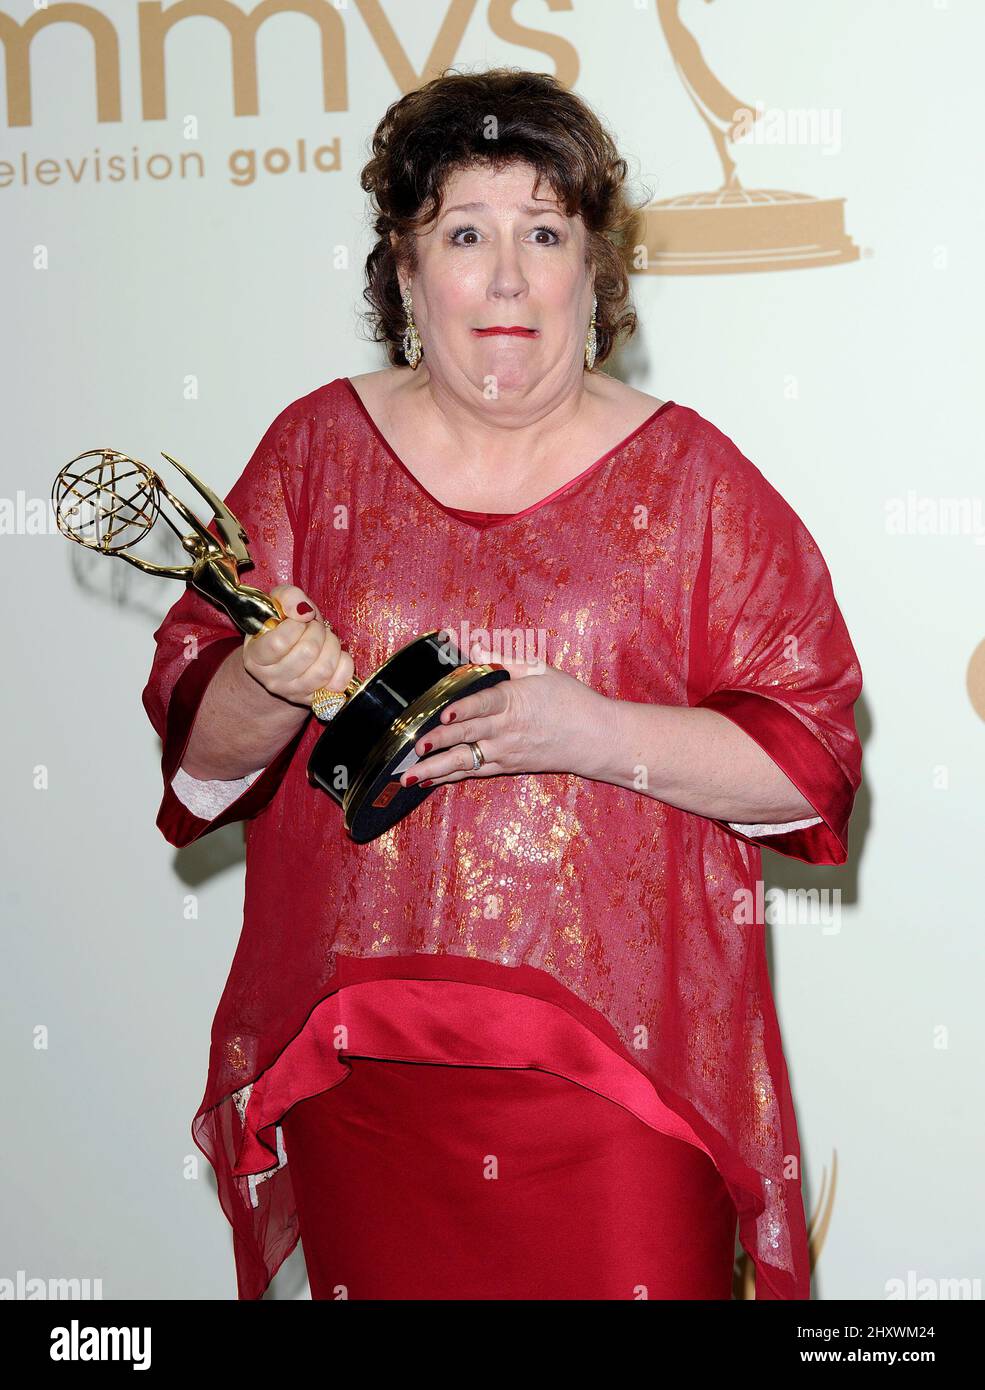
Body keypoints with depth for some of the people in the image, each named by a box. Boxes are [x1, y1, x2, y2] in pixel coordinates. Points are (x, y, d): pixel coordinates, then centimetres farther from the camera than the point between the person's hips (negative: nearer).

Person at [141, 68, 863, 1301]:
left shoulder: (686, 474, 0)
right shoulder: (317, 447, 4)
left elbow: (811, 759, -4)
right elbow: (195, 741, 5)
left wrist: (592, 730, -18)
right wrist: (273, 687, -17)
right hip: (360, 1058, 2)